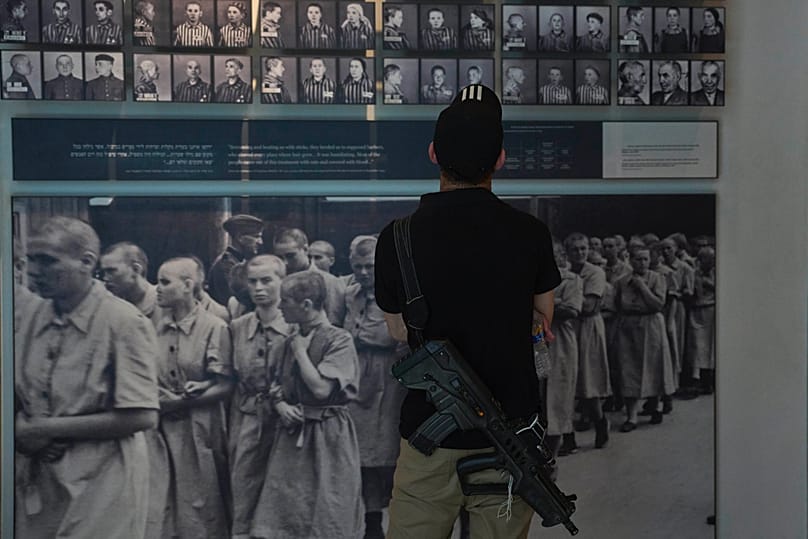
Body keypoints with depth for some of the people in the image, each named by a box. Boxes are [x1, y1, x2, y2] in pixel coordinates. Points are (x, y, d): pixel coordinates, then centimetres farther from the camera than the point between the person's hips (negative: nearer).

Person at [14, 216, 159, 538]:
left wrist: (49, 428, -16)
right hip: (34, 477, 6)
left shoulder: (124, 322, -15)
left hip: (99, 483, -6)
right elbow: (16, 394, 11)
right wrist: (22, 433, -11)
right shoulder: (33, 316, 5)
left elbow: (141, 417, -19)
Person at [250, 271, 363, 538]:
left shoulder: (339, 340, -11)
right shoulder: (287, 343, 9)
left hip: (328, 434, -6)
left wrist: (301, 351, -10)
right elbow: (275, 387, 17)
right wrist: (280, 405, -4)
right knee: (282, 517, 5)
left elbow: (321, 389, -19)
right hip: (292, 434, 6)